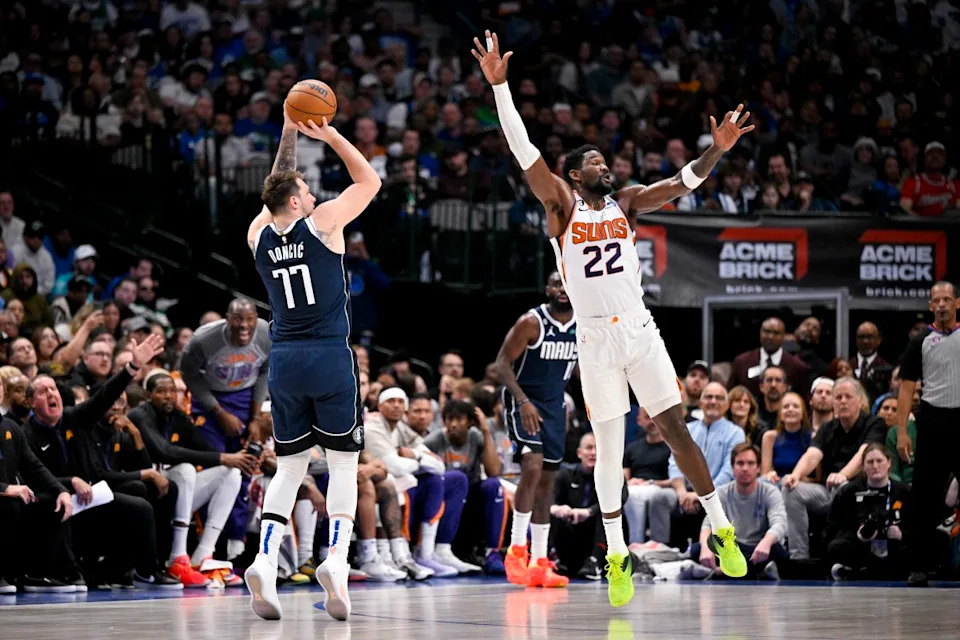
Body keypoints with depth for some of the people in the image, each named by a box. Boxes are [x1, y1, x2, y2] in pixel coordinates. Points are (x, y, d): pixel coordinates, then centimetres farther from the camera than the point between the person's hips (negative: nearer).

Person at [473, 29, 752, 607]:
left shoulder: (626, 202, 11)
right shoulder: (562, 203, 3)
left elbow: (682, 183, 3)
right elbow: (523, 148, -5)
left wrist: (718, 150, -13)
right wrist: (499, 85, -13)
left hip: (640, 331, 2)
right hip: (595, 338, -2)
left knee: (676, 428, -2)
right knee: (609, 446, 3)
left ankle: (721, 527, 5)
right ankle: (617, 556, 10)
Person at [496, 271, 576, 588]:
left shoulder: (583, 325, 1)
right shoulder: (531, 322, -17)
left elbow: (584, 366, 17)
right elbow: (502, 363, -17)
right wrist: (523, 401, -27)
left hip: (554, 405, 6)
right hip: (523, 401, -6)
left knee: (546, 481, 8)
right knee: (532, 466, -24)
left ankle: (539, 562, 12)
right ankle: (516, 550, -17)